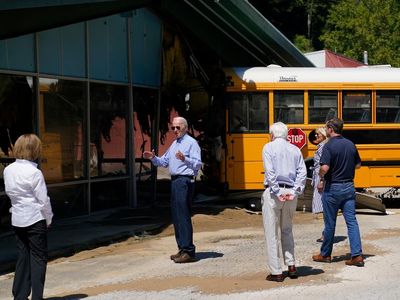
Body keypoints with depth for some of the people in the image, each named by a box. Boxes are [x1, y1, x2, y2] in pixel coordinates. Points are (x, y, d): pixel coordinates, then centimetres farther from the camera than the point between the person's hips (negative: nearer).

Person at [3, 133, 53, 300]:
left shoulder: (8, 170, 2)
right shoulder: (34, 172, -17)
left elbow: (9, 192, 10)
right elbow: (43, 199, -14)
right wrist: (48, 219, -2)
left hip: (17, 219, 6)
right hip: (35, 218, -6)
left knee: (23, 257, 14)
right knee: (38, 258, 4)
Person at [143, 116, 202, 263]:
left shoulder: (191, 142, -7)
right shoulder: (174, 144, 20)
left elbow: (198, 164, -17)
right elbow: (164, 162, 23)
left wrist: (184, 159, -32)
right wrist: (153, 158, 7)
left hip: (185, 181, -9)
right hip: (175, 181, 9)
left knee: (183, 216, -11)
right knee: (176, 216, 12)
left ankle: (188, 251, -10)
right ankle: (182, 249, 20)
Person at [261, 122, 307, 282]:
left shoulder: (269, 147, -3)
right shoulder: (295, 149, 11)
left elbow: (270, 172, -14)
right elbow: (302, 173, 2)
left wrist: (277, 192, -12)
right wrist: (294, 192, -2)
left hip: (274, 192, -5)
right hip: (291, 193, 5)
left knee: (271, 233, 2)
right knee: (287, 230, 22)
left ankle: (276, 272, 2)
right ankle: (291, 266, 18)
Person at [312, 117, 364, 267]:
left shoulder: (329, 145, -14)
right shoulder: (350, 144, 5)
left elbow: (325, 167, -24)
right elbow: (358, 165, 15)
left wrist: (321, 178, -6)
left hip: (332, 188, -5)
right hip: (349, 187, 5)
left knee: (330, 223, 7)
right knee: (352, 221, 2)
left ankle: (325, 254, 19)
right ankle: (357, 255, -5)